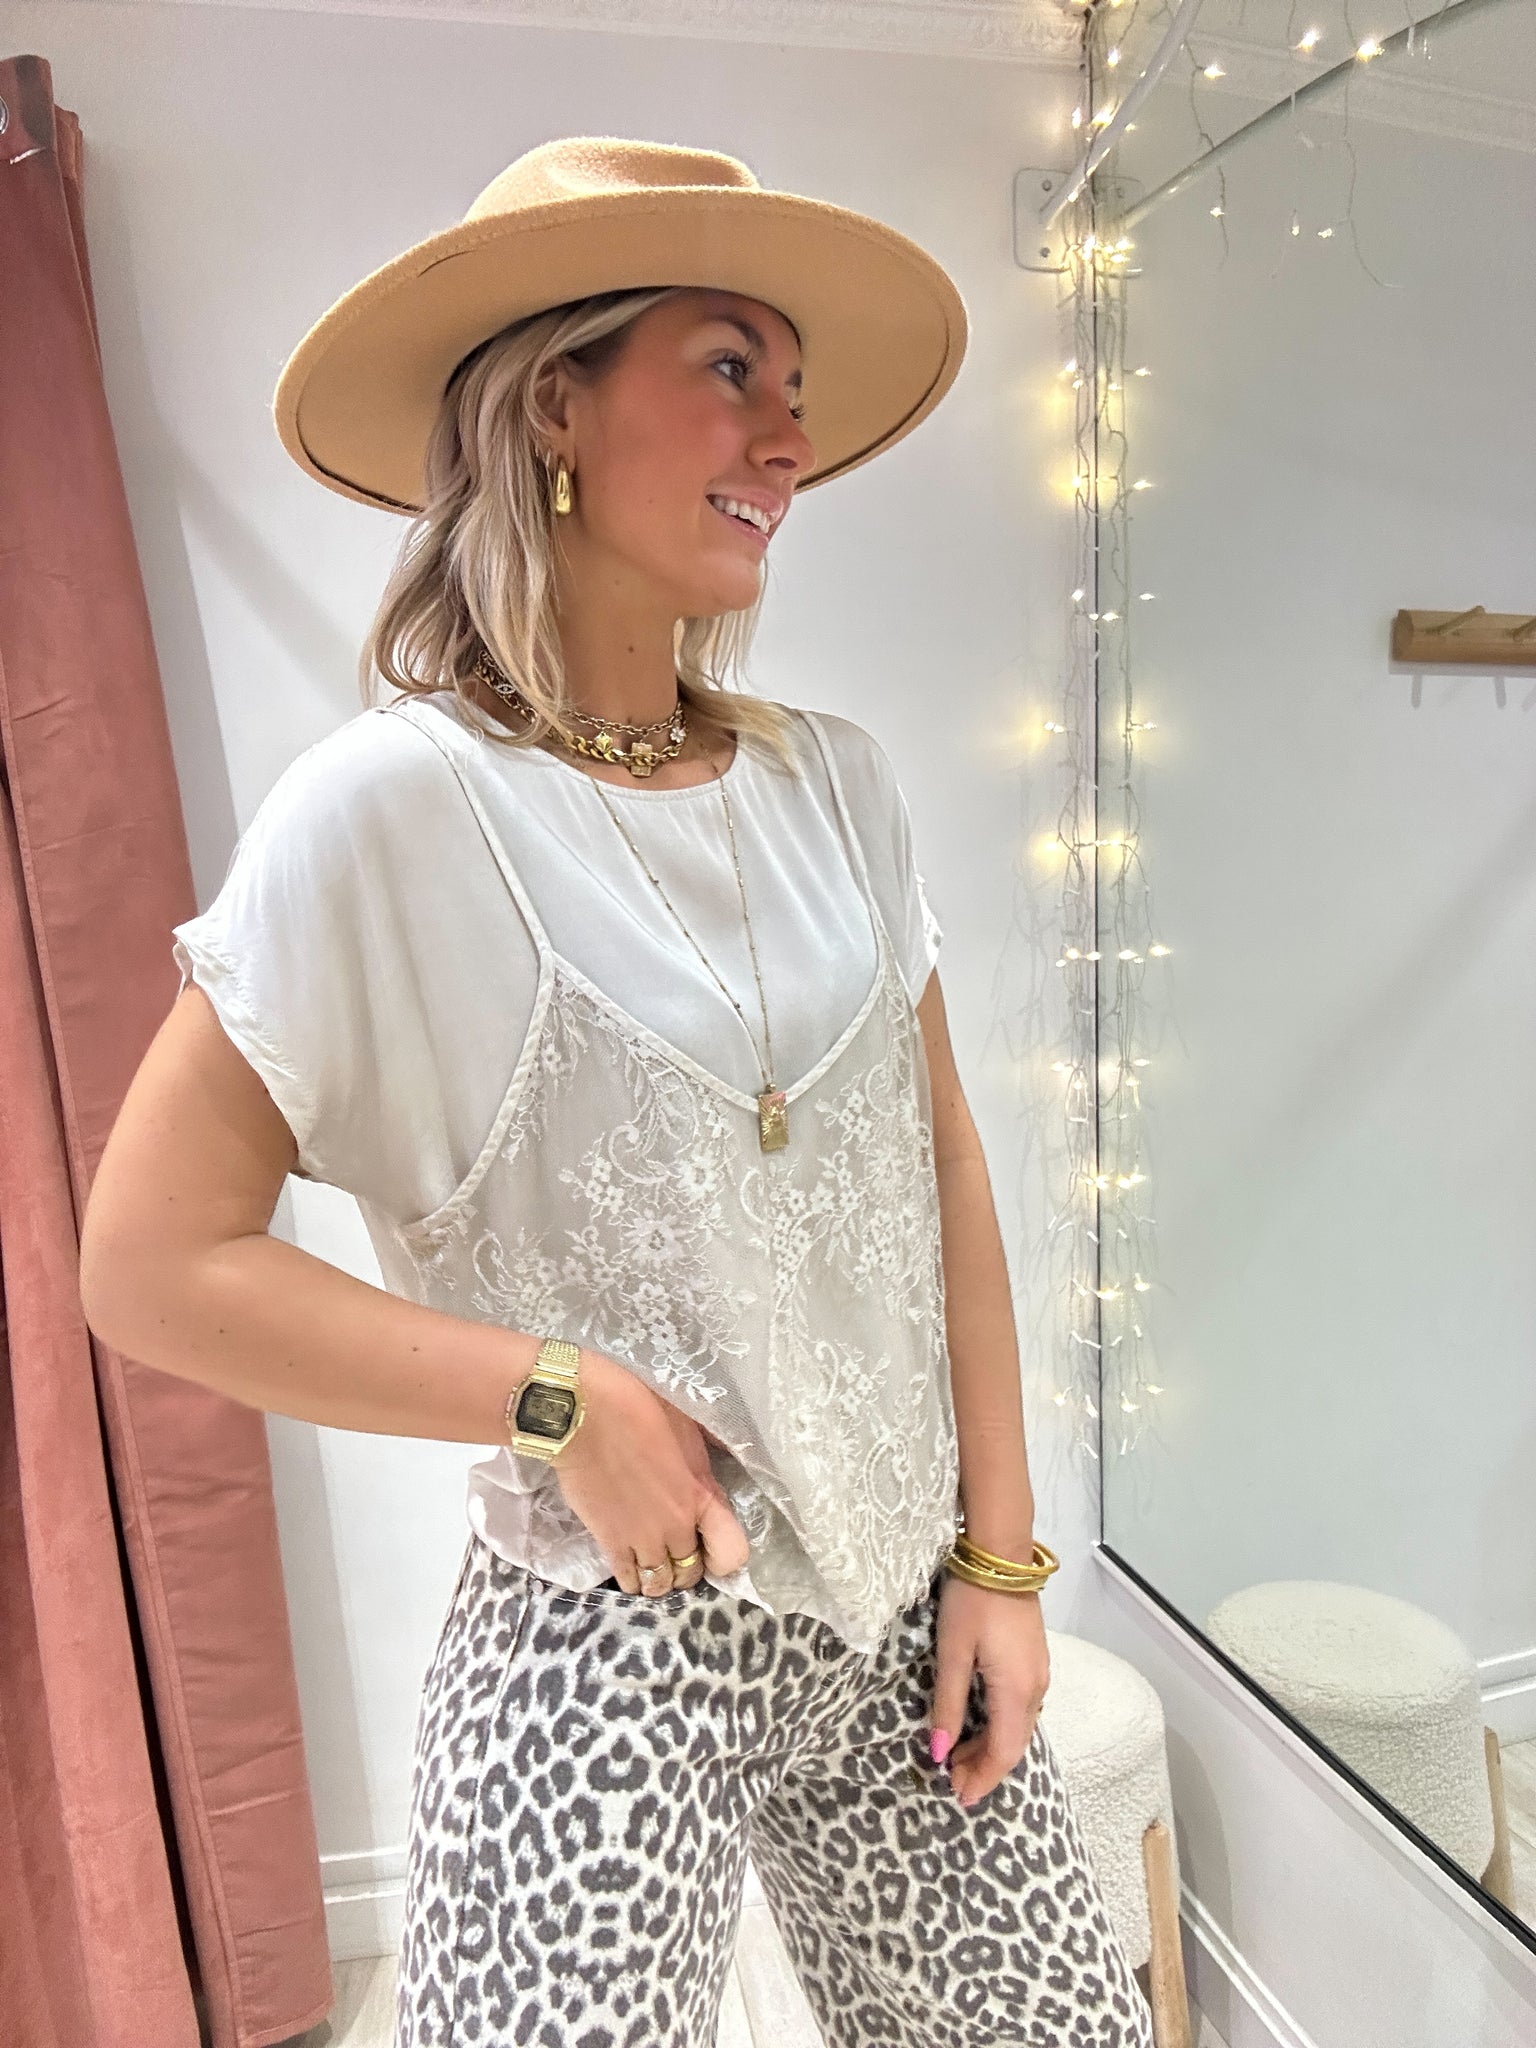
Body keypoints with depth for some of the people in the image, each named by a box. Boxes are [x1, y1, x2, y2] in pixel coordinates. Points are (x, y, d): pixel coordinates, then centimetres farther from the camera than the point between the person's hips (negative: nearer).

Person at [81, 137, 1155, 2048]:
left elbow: (940, 1167, 3)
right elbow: (156, 1265, -12)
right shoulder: (395, 808, -15)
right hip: (609, 1648, -4)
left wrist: (1000, 1555, 2)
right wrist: (568, 1399, -17)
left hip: (900, 1609, 5)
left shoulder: (834, 781, 0)